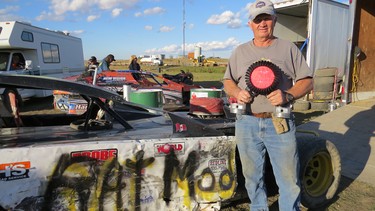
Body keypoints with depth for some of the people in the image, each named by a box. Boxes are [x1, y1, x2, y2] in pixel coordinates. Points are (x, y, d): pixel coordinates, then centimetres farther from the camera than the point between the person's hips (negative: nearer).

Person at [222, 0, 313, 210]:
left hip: (280, 124, -2)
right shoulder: (240, 51, 11)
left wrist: (287, 95, -16)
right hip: (247, 123, 2)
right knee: (252, 176, 16)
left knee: (289, 179, 4)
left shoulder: (289, 49, 5)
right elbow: (227, 81, 14)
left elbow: (307, 81, 3)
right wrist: (237, 93, -8)